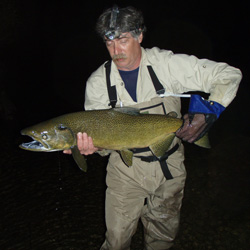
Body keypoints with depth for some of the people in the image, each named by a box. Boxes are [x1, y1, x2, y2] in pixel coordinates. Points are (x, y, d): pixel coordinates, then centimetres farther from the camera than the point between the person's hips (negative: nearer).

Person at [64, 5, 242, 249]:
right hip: (125, 170, 0)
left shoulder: (168, 64, -11)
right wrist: (94, 145, -28)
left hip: (169, 168, 1)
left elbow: (229, 75, -7)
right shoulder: (97, 82, -7)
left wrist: (208, 112, -20)